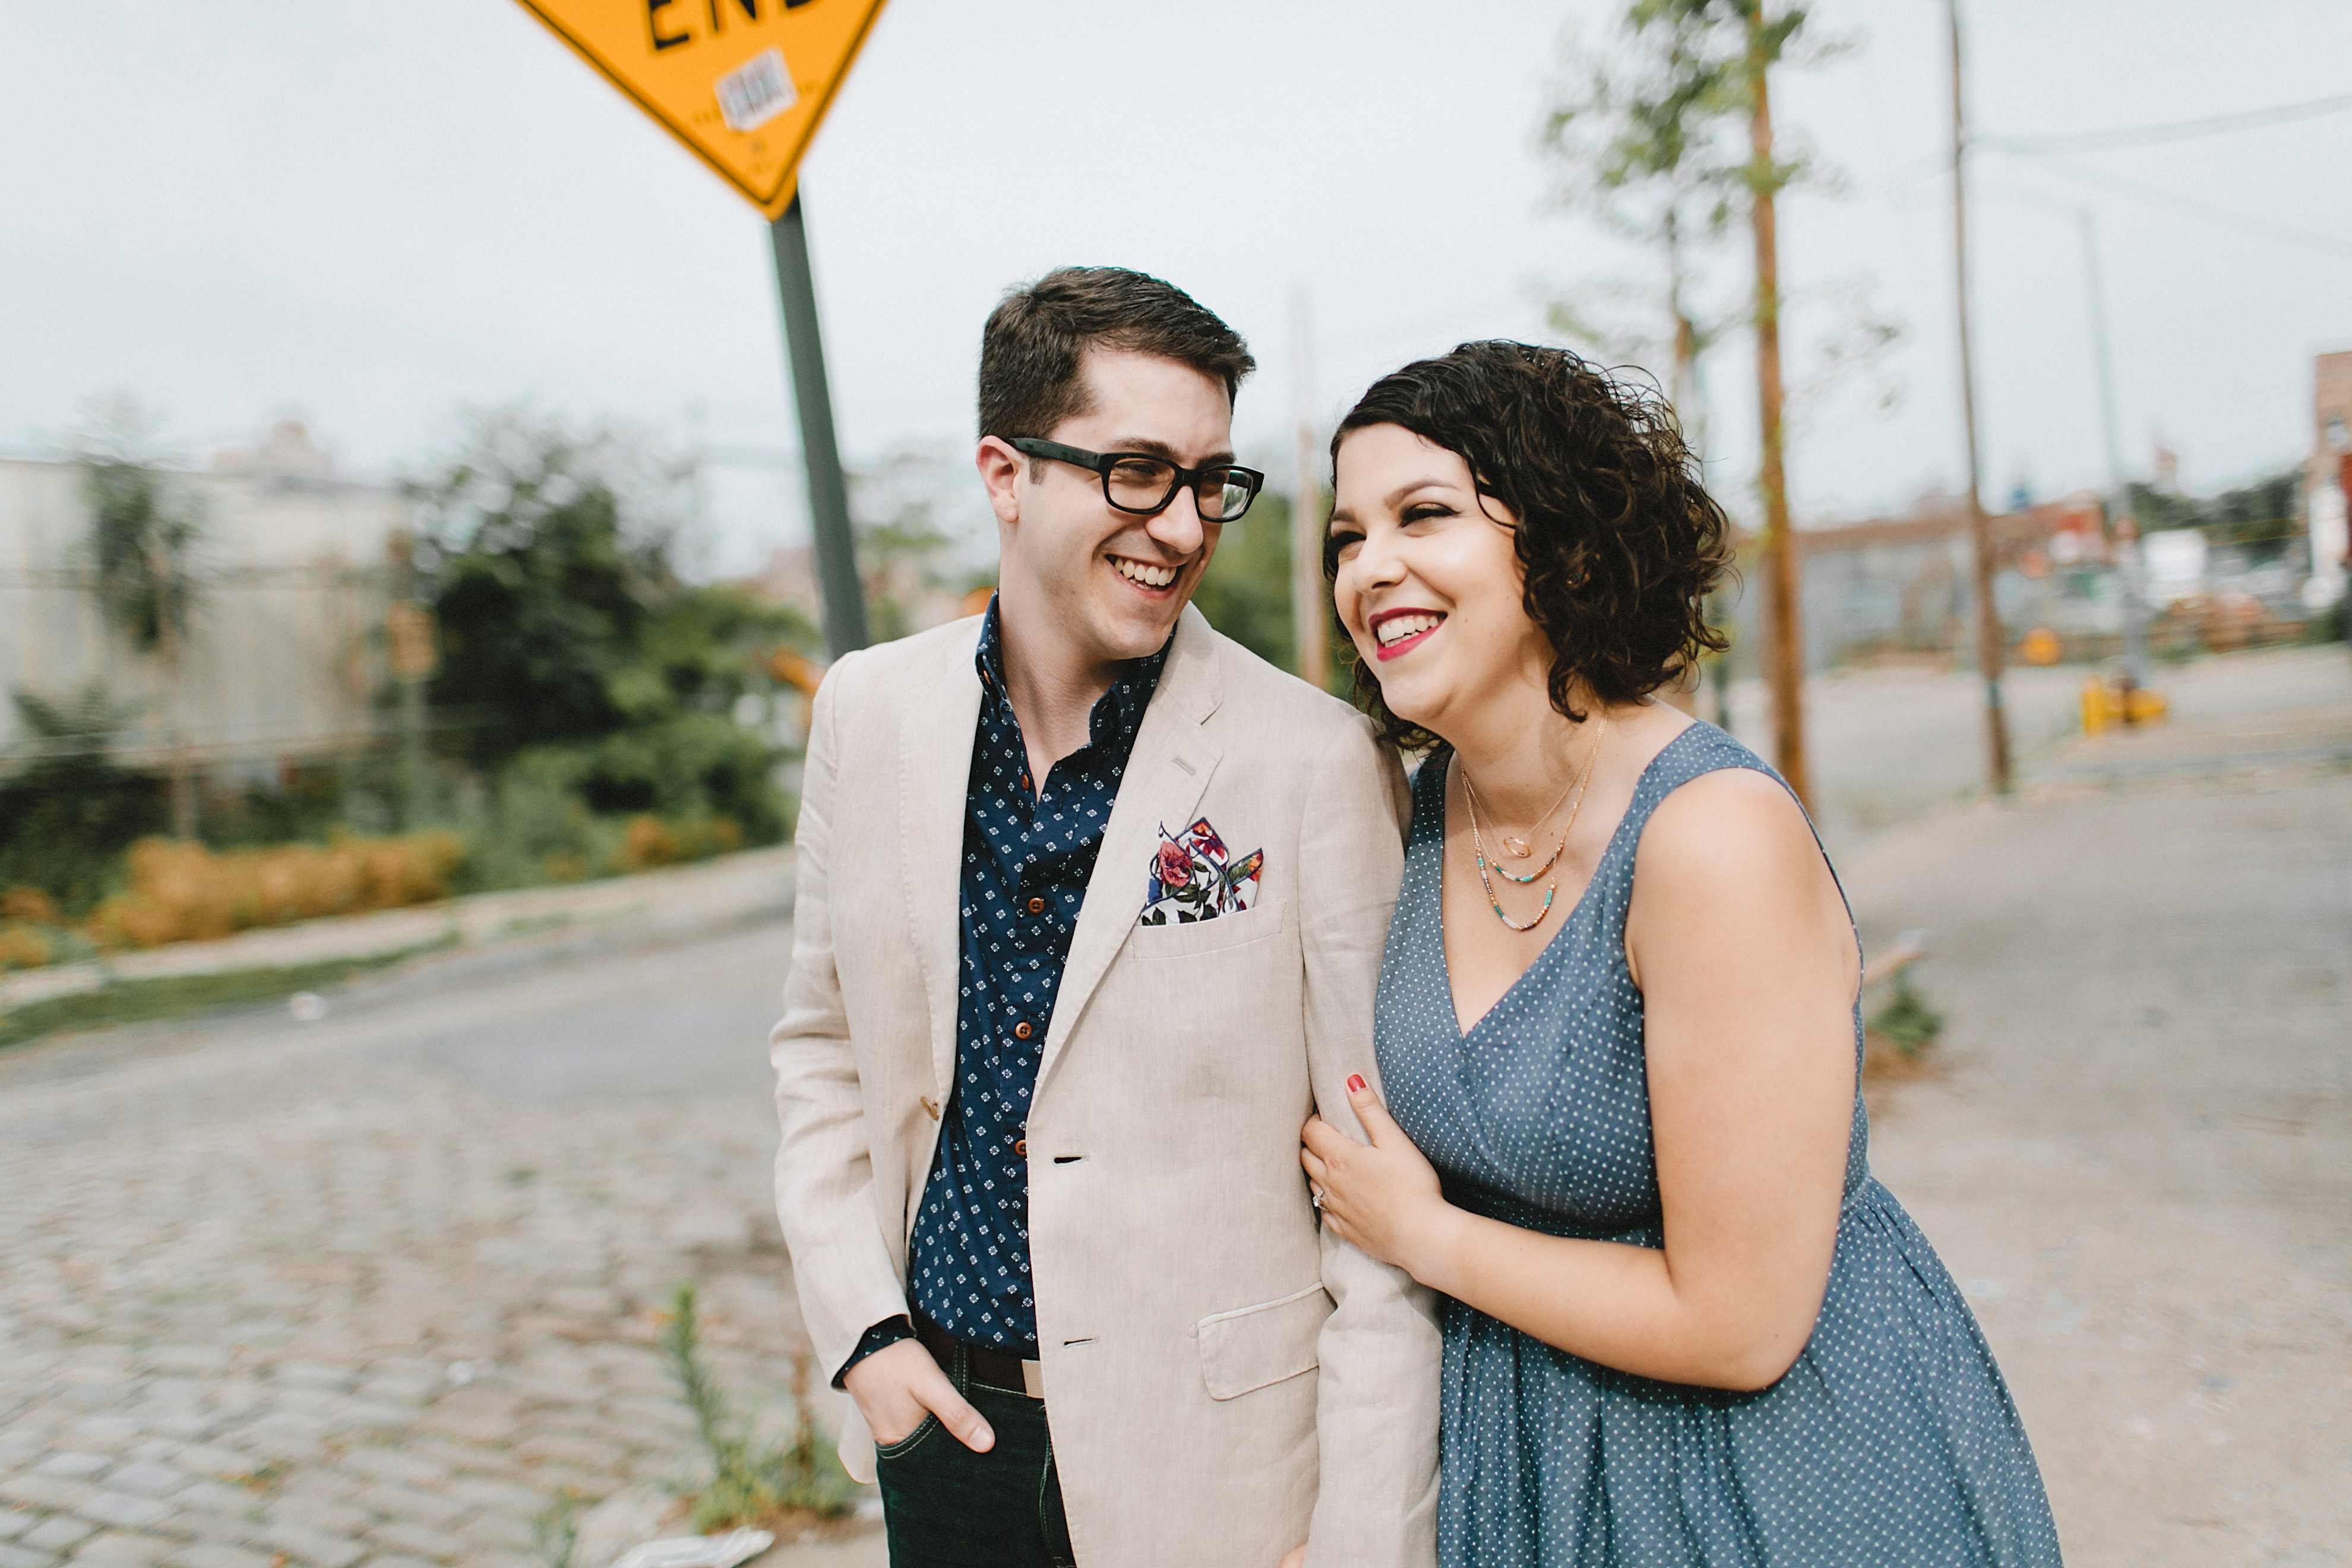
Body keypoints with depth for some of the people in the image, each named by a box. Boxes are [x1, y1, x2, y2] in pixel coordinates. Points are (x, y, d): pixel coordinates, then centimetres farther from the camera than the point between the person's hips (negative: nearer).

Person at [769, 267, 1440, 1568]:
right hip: (943, 1426, 4)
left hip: (1212, 1458, -3)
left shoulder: (1318, 760, -16)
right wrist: (858, 1325, 1)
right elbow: (825, 1040, 9)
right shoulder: (868, 712, -3)